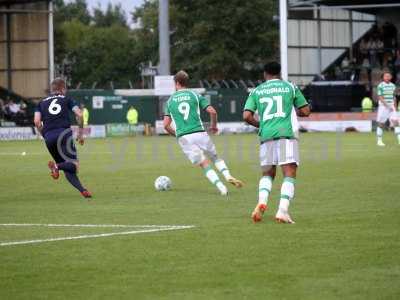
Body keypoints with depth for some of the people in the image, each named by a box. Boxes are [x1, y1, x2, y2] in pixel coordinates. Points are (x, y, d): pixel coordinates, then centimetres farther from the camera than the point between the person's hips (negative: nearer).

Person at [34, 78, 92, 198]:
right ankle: (56, 166, -34)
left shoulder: (42, 103, 23)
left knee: (67, 169, 10)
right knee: (74, 165, -7)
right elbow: (79, 115, 3)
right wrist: (80, 133, 13)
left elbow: (37, 121, 7)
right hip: (64, 133, -3)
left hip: (49, 137, 3)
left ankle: (82, 190, -6)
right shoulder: (67, 99, 16)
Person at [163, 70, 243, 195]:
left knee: (205, 165, 6)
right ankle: (228, 176, -6)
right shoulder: (195, 96, 7)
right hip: (200, 133, -1)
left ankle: (220, 186, -10)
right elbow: (212, 112, -2)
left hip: (183, 137, 1)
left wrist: (176, 134, 26)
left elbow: (166, 125, 9)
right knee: (215, 157, 18)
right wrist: (214, 126, 16)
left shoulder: (170, 101, 12)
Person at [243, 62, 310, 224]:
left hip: (266, 136, 3)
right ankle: (283, 210, -19)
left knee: (267, 174, 16)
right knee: (289, 174, -3)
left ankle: (262, 202, -11)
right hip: (286, 134, -3)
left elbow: (247, 116, 4)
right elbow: (305, 111, 11)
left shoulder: (256, 91, 13)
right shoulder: (290, 87, 10)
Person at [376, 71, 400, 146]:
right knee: (381, 124, 1)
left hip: (391, 107, 4)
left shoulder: (392, 85, 10)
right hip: (383, 106, -4)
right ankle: (379, 141, 12)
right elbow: (380, 97, -13)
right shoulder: (381, 86, -7)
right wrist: (387, 105, -20)